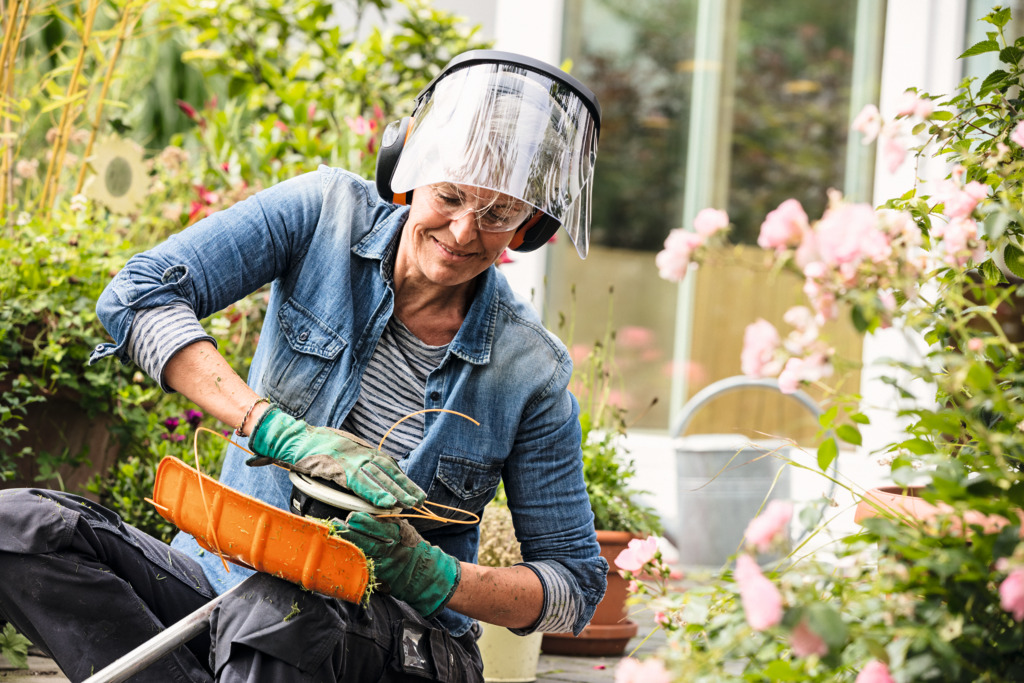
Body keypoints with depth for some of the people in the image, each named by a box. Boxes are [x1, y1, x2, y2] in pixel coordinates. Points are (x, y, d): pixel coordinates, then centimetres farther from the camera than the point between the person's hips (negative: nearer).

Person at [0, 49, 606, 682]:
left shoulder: (531, 372, -7)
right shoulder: (326, 214, -5)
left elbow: (577, 586, -1)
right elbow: (136, 296, -17)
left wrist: (434, 577, -21)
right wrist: (283, 432, -28)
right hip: (228, 577, 4)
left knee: (273, 611, -41)